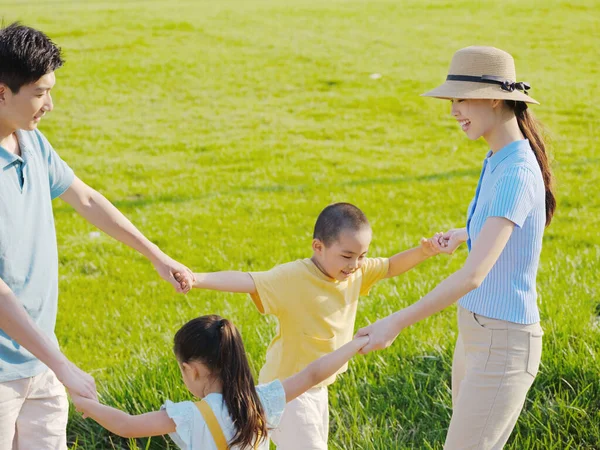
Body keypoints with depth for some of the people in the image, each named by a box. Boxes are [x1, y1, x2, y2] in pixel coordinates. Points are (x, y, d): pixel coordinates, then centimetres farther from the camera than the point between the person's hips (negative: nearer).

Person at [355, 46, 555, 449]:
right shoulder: (498, 159, 6)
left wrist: (397, 323, -32)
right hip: (476, 332, 10)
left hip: (503, 345, -10)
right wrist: (465, 234, 19)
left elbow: (473, 275, -33)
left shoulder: (516, 176, -25)